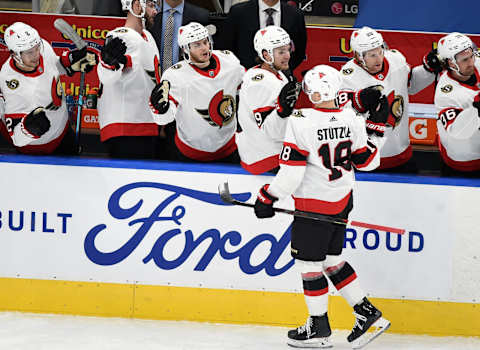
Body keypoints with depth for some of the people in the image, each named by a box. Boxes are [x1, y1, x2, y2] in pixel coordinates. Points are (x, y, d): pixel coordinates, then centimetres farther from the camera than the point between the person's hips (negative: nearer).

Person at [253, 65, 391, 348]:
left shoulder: (300, 121, -19)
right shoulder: (353, 120, -3)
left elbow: (292, 171, -19)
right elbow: (367, 162, 6)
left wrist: (268, 197, -8)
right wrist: (379, 125, 14)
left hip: (316, 204, -7)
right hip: (343, 200, 7)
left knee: (309, 260, 7)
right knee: (331, 257, 20)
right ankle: (368, 314, 19)